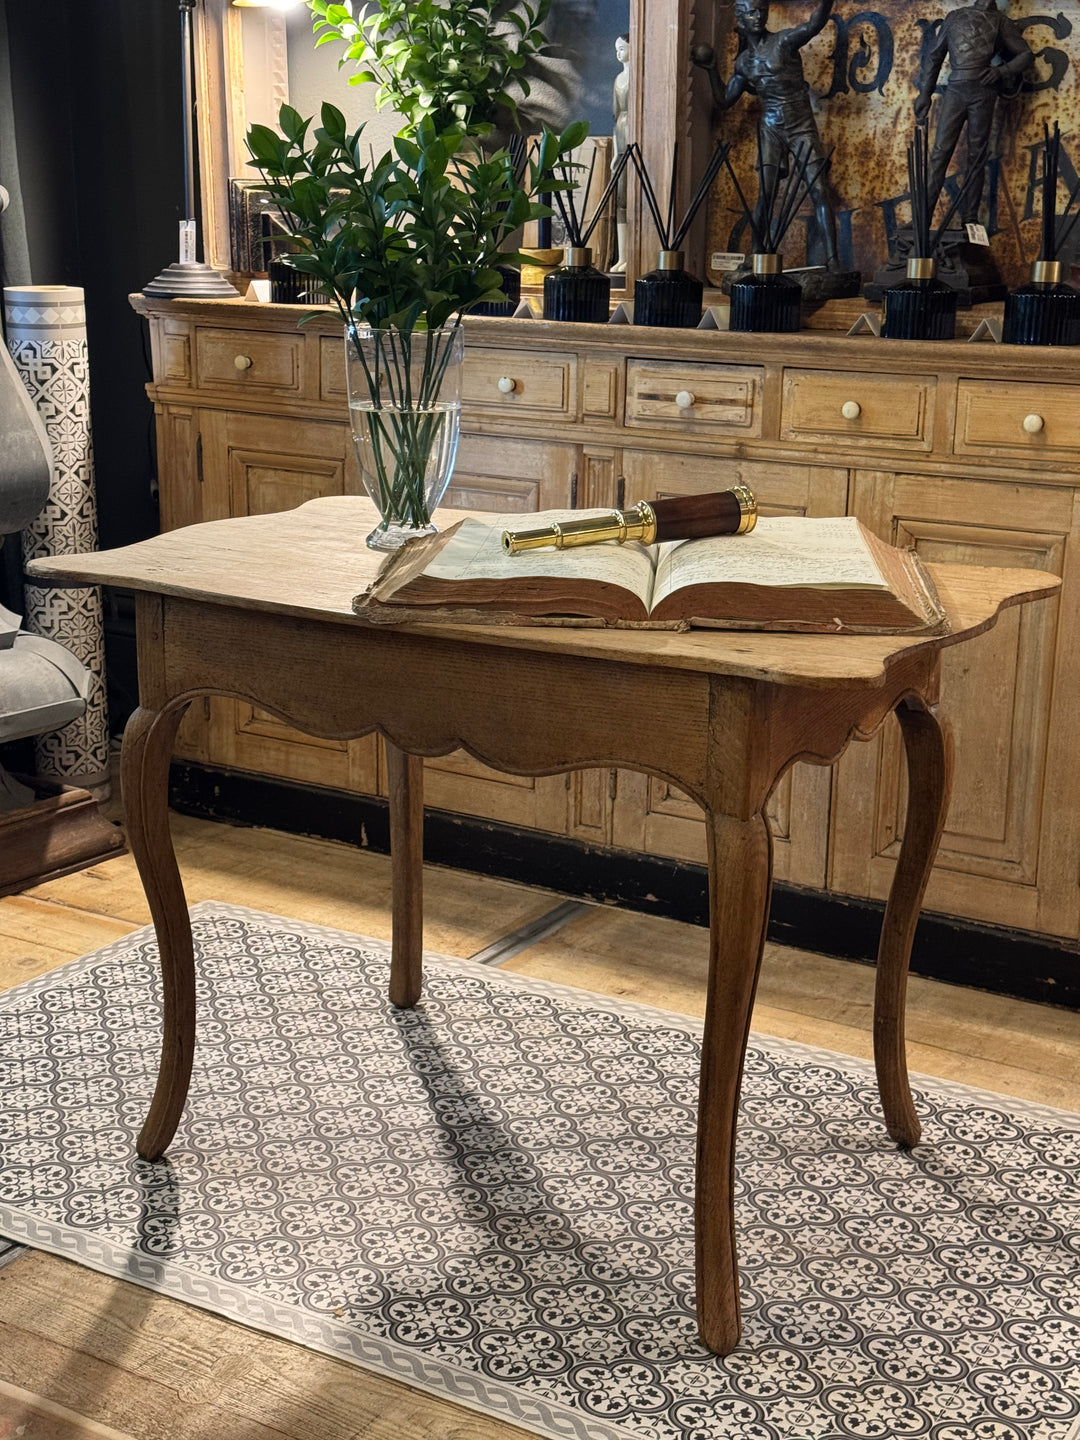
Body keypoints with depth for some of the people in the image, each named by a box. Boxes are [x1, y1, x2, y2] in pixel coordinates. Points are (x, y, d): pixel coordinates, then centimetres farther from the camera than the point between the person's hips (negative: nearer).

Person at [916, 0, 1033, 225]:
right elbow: (934, 56, 17)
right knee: (940, 153, -7)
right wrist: (925, 94, 11)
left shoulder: (999, 21, 14)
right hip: (955, 90, 0)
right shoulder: (954, 19, 15)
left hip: (983, 91, 0)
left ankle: (969, 220, 4)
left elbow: (1026, 54, 12)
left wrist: (1002, 70, -7)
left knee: (977, 157, 2)